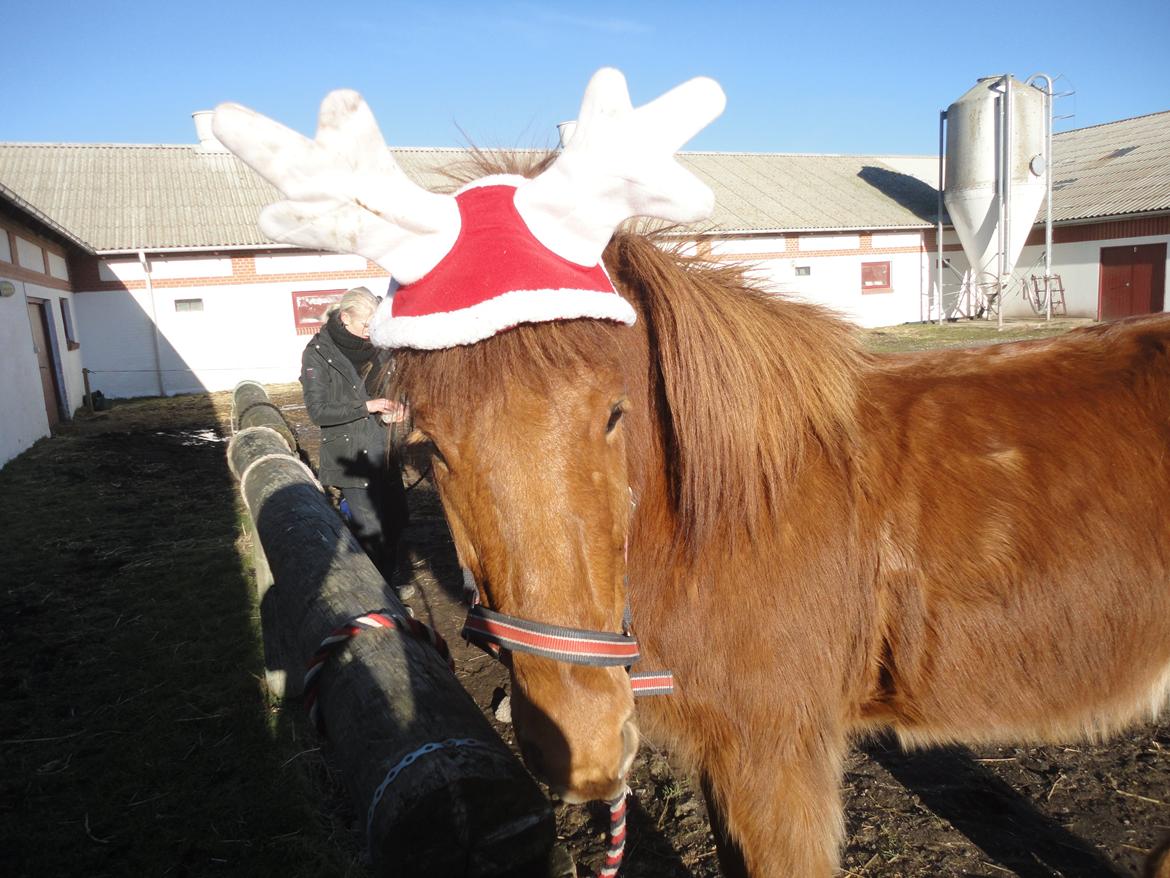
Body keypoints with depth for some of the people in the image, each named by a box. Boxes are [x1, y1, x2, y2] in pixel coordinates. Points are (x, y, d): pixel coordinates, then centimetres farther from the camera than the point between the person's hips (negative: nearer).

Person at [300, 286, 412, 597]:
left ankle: (386, 585, 34)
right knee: (370, 530, -4)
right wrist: (367, 406, -19)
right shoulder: (317, 353, -11)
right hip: (349, 454, -7)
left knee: (395, 516, 16)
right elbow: (318, 411, -15)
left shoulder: (369, 347, 7)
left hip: (381, 451, 7)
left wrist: (389, 411, 0)